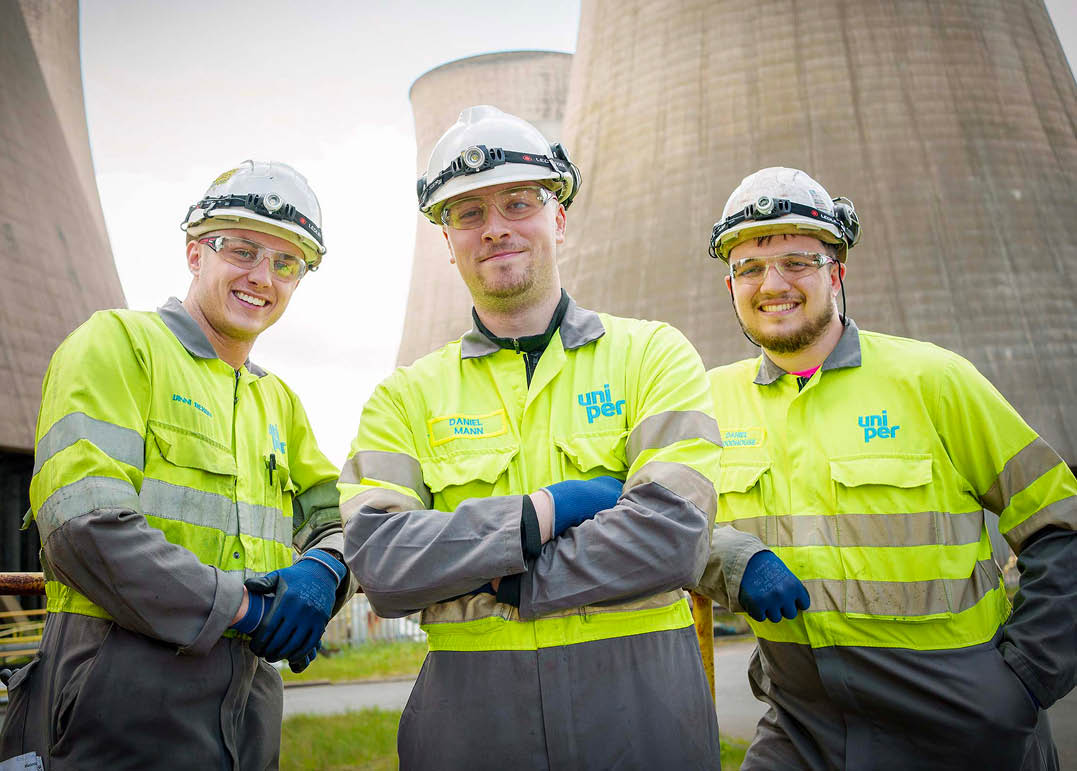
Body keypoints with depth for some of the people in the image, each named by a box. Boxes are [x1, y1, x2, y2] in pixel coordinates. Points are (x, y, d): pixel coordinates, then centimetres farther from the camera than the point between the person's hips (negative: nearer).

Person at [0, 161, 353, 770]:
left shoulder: (278, 401, 17)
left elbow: (336, 520, 15)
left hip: (249, 693, 7)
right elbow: (82, 519, -16)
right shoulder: (118, 342, -4)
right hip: (124, 691, -6)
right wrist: (239, 606, -17)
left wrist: (323, 570, -9)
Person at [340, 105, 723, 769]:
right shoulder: (407, 396, 4)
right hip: (467, 707, 1)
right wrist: (545, 511, -16)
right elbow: (380, 564, -10)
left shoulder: (653, 355, 0)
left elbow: (671, 538, -14)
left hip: (639, 699, -1)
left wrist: (491, 579, -11)